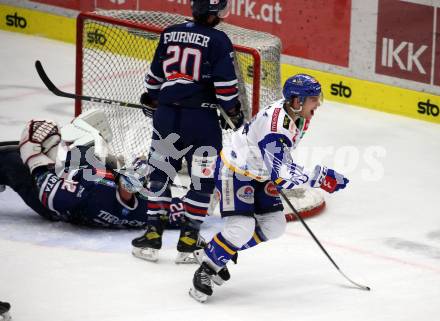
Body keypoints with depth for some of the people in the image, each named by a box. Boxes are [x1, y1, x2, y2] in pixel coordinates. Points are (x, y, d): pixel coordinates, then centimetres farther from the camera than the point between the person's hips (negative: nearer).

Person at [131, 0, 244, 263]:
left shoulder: (170, 34, 6)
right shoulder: (218, 41, -9)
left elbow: (155, 74, 16)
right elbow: (225, 85, -12)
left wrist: (152, 98, 34)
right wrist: (235, 112, 4)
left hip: (167, 114, 4)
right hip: (201, 119, -4)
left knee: (161, 172, 16)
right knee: (203, 179, 7)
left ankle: (153, 235, 14)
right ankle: (189, 241, 7)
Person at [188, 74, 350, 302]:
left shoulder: (298, 116, -5)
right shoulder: (275, 125, -35)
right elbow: (281, 174, -39)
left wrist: (278, 179, 15)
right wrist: (320, 177, -37)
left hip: (258, 173, 10)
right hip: (234, 171, -10)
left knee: (274, 226, 6)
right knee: (241, 228, -22)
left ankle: (219, 254, 19)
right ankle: (206, 268, -3)